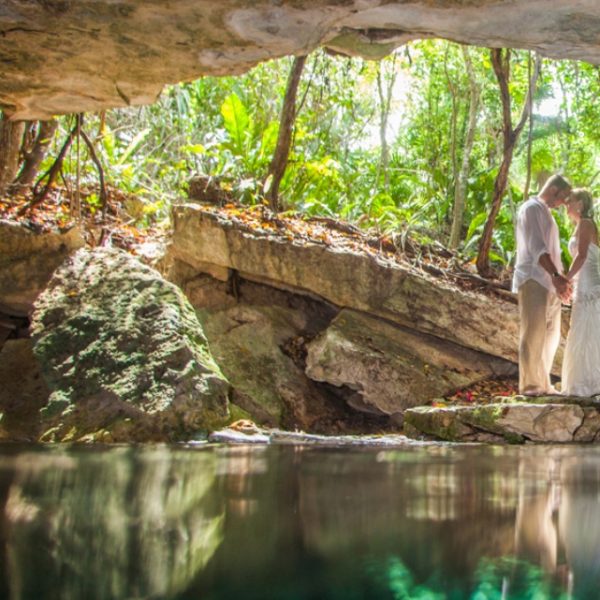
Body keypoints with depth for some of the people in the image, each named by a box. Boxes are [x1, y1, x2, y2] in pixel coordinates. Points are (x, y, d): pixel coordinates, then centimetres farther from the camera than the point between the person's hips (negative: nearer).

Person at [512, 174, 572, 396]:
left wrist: (559, 278, 13)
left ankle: (542, 383, 15)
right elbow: (536, 248, -17)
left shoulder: (545, 212, 22)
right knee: (533, 333, -9)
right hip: (534, 280, -9)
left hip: (548, 283, 9)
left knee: (550, 335, 10)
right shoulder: (532, 208, -7)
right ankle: (529, 384, -7)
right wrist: (556, 275, -24)